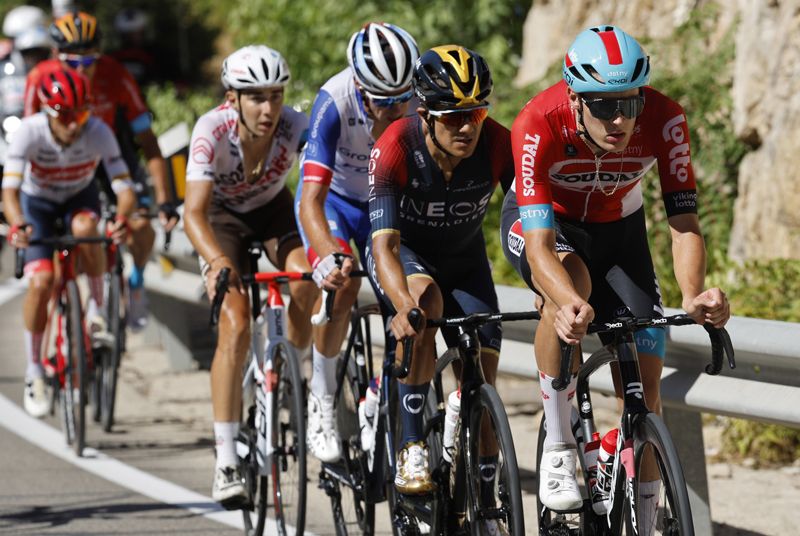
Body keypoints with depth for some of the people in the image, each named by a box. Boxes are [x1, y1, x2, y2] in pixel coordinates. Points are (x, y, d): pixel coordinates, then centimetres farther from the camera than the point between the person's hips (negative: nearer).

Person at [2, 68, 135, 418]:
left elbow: (125, 188, -33)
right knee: (41, 281, -18)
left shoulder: (98, 132, -30)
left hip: (80, 196, 0)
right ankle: (34, 371, -1)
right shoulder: (29, 132, -32)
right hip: (37, 202, 0)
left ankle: (97, 304, -11)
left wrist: (122, 219, -55)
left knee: (84, 228, -36)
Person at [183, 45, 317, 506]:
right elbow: (194, 212, -39)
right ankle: (227, 462, -17)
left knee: (306, 281, -29)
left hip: (272, 209, 2)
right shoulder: (212, 131, -33)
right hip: (222, 215, -2)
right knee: (236, 326, -20)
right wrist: (218, 262, -57)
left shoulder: (296, 127, -29)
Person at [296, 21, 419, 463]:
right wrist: (331, 256, -56)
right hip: (332, 198, -3)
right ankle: (322, 399, -12)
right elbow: (312, 200, -39)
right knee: (342, 284, -29)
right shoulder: (335, 102, -34)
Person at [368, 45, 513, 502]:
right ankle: (412, 446, -28)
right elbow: (385, 245, -39)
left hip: (464, 259, 3)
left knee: (483, 385, -8)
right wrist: (404, 305, -58)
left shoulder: (498, 145, -27)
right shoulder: (396, 148, -33)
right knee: (425, 300, -36)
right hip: (405, 253, -2)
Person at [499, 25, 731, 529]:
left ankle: (644, 517, 9)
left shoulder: (664, 119, -31)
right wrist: (568, 303, -62)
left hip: (618, 227, 3)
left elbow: (684, 220, -30)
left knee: (644, 380, -6)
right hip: (542, 220, -3)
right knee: (572, 281, -37)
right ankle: (558, 448, -23)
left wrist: (694, 295, -50)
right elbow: (540, 243, -42)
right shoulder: (539, 124, -37)